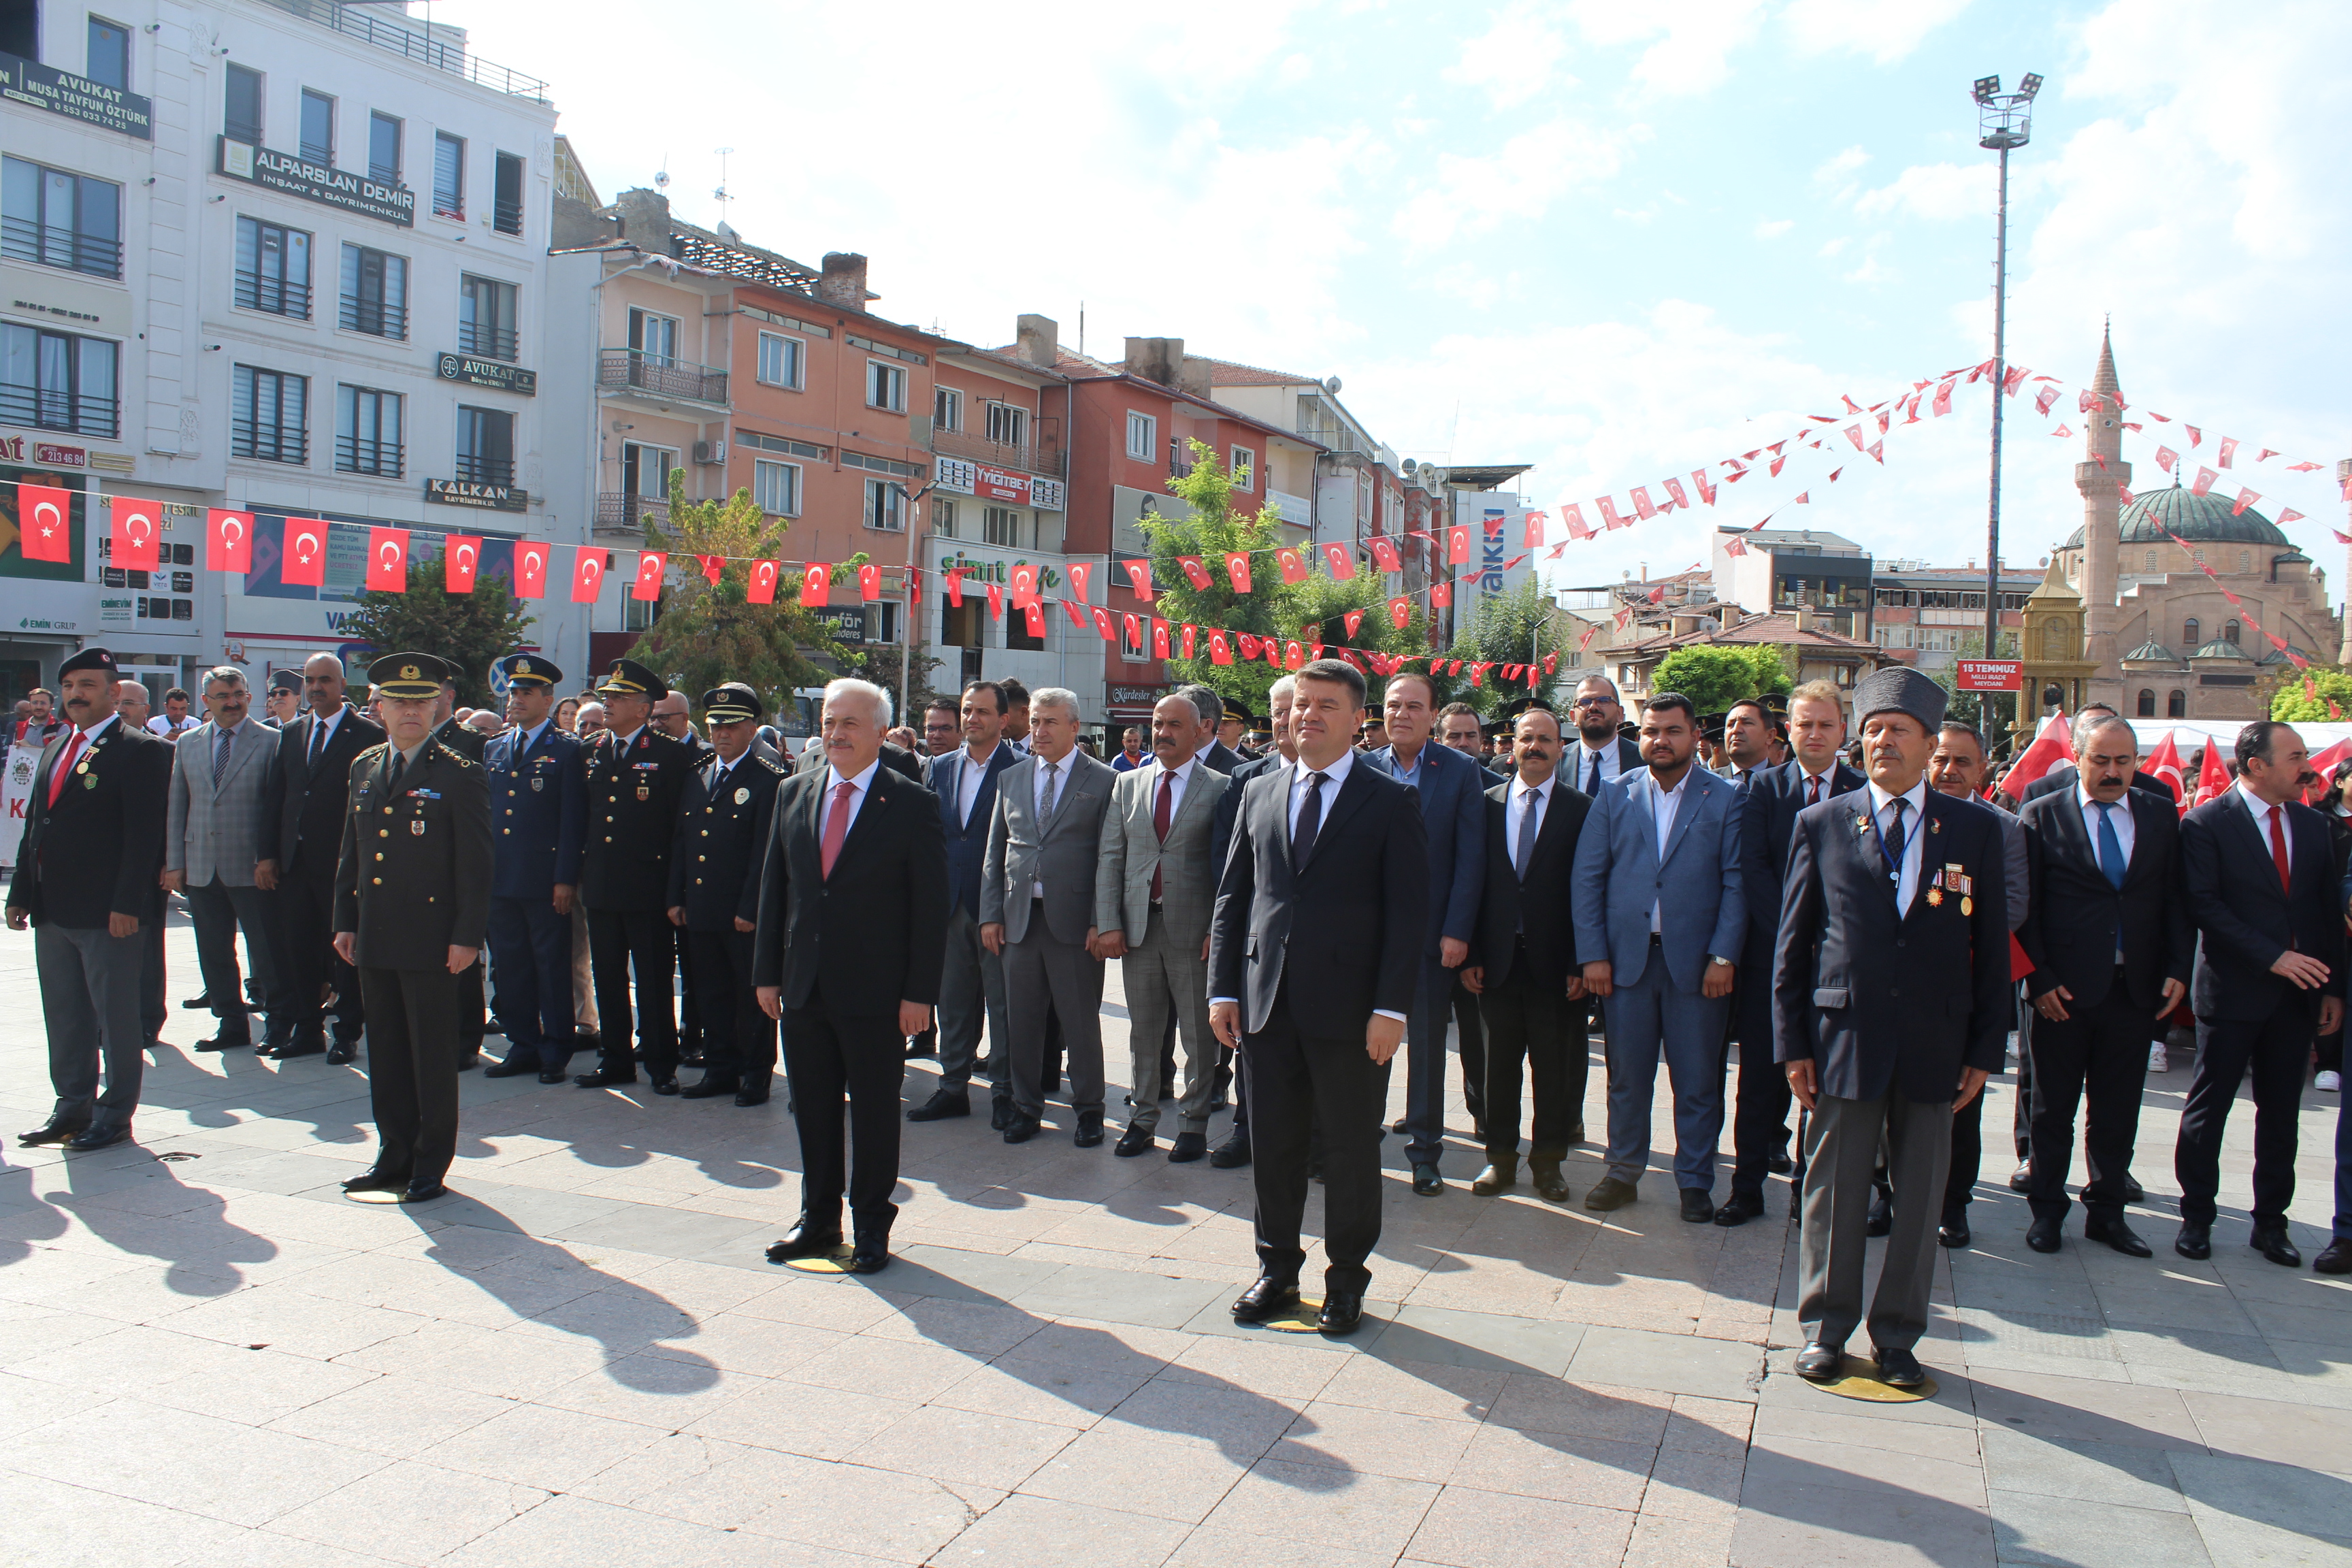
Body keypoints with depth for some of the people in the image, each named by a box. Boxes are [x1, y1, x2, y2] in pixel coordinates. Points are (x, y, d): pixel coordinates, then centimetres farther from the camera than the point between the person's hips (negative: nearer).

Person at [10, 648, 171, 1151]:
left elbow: (144, 835, -14)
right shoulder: (57, 749, 17)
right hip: (53, 910, 8)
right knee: (64, 1016, 14)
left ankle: (115, 1114, 10)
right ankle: (73, 1105, 25)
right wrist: (21, 893, 11)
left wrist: (127, 904, -20)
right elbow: (33, 825, 18)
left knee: (116, 1016, 1)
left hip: (109, 914, -8)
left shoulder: (140, 750, -8)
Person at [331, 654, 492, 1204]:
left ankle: (431, 1166, 12)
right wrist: (346, 922, 12)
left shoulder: (460, 775, -6)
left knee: (433, 1055, 2)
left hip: (431, 941, -6)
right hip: (375, 940, 6)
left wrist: (467, 937, -12)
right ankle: (394, 1156, 25)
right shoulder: (364, 768, 12)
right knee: (385, 1050, 13)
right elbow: (351, 852, 17)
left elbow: (475, 865, -8)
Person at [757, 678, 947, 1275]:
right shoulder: (793, 794, 8)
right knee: (813, 1111, 14)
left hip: (875, 995, -4)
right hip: (804, 989, 4)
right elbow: (774, 887, 11)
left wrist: (920, 993, -11)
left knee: (875, 1114, 6)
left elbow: (931, 907, -7)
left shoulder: (912, 805, -6)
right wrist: (767, 973, 7)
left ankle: (872, 1228, 20)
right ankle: (818, 1220, 29)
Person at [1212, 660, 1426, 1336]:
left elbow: (1409, 910, -6)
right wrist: (1223, 988, 4)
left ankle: (1346, 1281, 23)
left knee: (1352, 1149, 7)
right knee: (1273, 1144, 11)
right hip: (1267, 1001, 4)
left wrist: (1391, 1007, -13)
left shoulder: (1390, 801, -2)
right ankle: (1277, 1272, 27)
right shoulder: (1259, 793, 11)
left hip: (1349, 1006, -3)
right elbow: (1232, 896, 11)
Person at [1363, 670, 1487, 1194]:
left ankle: (1424, 1151, 17)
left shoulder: (1461, 772, -1)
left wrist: (1456, 932, -10)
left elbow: (1471, 858, -4)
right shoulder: (1362, 770, 2)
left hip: (1431, 932, -1)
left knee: (1428, 1045, 7)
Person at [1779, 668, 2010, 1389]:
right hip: (1844, 1037, -1)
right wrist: (1793, 1044, -1)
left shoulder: (1974, 829, 5)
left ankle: (1898, 1336, 23)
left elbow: (1991, 947, 6)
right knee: (1834, 1192, 6)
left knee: (1920, 1197, 9)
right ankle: (1825, 1329, 21)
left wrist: (1985, 1049, 1)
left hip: (1934, 1044, 1)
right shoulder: (1820, 824, 3)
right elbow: (1792, 943, 3)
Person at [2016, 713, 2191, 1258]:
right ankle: (2047, 1211, 21)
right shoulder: (2041, 816, -3)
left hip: (2134, 988, 3)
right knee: (2054, 1109, 8)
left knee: (2118, 1111, 11)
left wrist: (2177, 968, -2)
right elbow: (2024, 906, -4)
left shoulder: (2161, 816, 7)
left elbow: (2175, 899, 8)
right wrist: (2039, 978, -10)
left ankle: (2107, 1212, 24)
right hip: (2064, 989, -3)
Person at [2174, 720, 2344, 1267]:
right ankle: (2196, 1217, 15)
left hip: (2297, 994, 5)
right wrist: (2272, 956, -18)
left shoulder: (2313, 825, 9)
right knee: (2208, 1108, 3)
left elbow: (2329, 910, 10)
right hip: (2232, 991, -5)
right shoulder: (2206, 823, -8)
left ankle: (2271, 1222, 21)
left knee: (2281, 1112, 11)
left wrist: (2333, 986, 4)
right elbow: (2204, 906, -14)